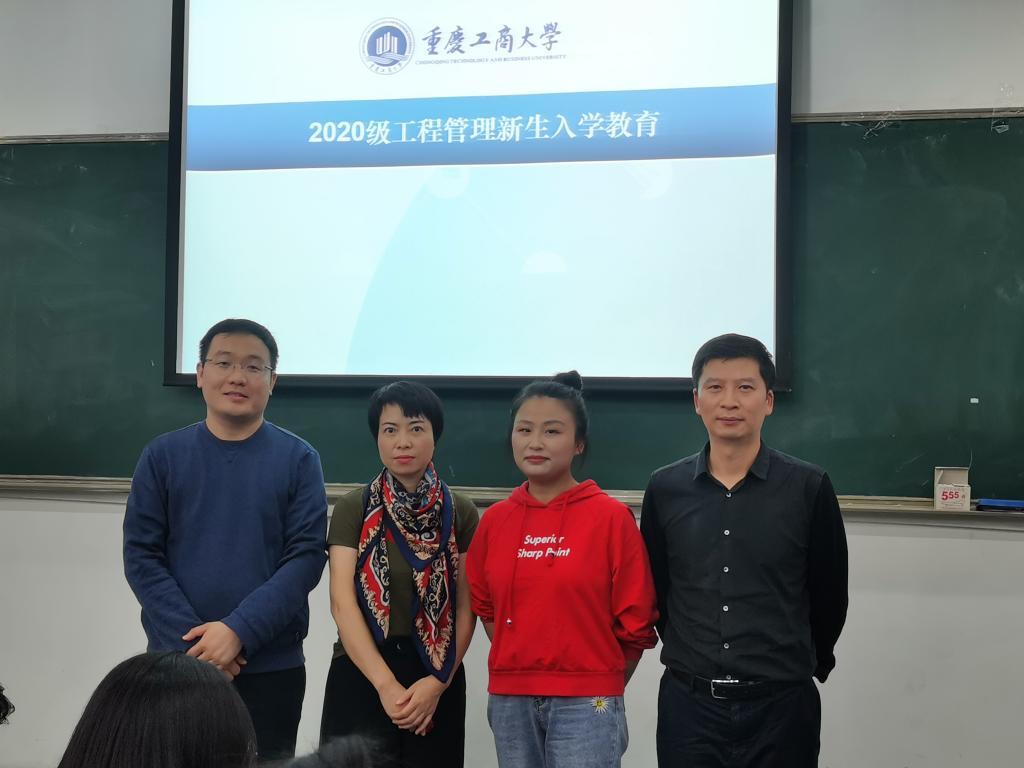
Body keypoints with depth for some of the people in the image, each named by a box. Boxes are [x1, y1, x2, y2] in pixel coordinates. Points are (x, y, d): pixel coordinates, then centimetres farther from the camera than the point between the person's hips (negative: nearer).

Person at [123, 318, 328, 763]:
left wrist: (240, 631, -17)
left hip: (272, 667, -1)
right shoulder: (162, 456, 3)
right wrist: (191, 642, -12)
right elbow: (141, 556, -1)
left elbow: (306, 556, -6)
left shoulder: (298, 459, 0)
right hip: (177, 663, 1)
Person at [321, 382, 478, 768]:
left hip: (438, 676, 1)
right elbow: (343, 603, -8)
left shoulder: (460, 513, 2)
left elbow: (466, 609, 0)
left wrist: (437, 684, -12)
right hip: (362, 673, -1)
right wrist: (385, 684, -17)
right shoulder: (352, 508, 0)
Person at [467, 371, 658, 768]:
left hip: (584, 704, -4)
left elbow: (635, 623, -3)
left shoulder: (612, 516, -8)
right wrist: (520, 666, 12)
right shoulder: (495, 519, 3)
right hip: (509, 700, 4)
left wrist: (602, 691, 5)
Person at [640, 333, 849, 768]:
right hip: (687, 703, 2)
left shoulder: (809, 488, -6)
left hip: (781, 705, -1)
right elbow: (655, 591, 9)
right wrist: (694, 660, 12)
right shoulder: (664, 488, 0)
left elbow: (828, 596, 4)